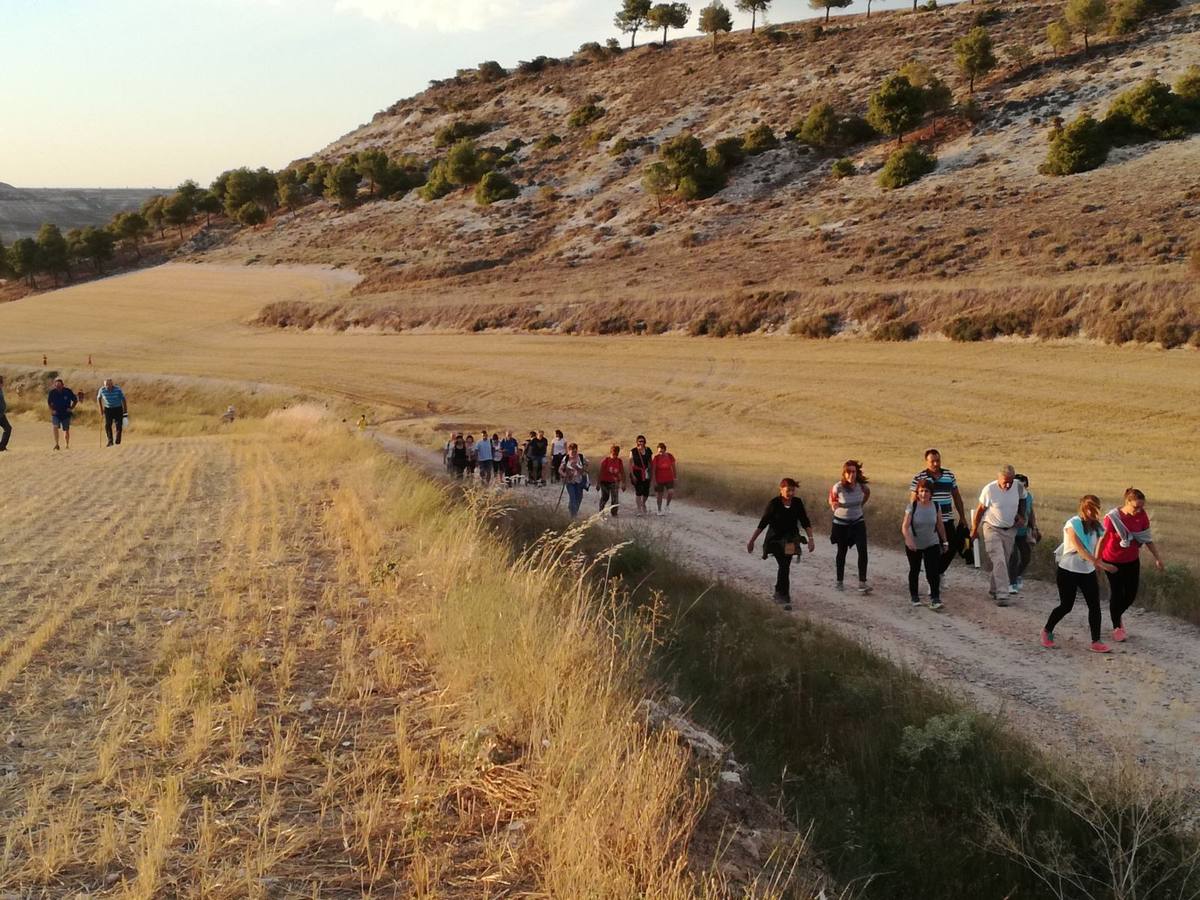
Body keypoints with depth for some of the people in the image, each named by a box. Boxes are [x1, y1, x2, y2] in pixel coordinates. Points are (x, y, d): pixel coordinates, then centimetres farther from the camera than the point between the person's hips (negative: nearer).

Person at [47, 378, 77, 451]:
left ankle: (67, 445, 25)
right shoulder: (52, 392, -7)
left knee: (66, 430, 8)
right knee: (55, 427, -23)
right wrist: (52, 410, -3)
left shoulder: (68, 391, -9)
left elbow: (75, 400, 5)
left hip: (66, 414, 0)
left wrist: (71, 408, -5)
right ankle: (56, 444, -20)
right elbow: (49, 402, 10)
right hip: (56, 414, 0)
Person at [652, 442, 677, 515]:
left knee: (671, 492, -17)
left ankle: (668, 505, 10)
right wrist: (654, 481, -14)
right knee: (659, 495, 5)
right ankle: (659, 510, 24)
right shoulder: (655, 458, -15)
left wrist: (675, 478, 2)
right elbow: (653, 470, -12)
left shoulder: (670, 456, -9)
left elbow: (674, 467, 1)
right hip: (659, 480, -1)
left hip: (669, 479, 1)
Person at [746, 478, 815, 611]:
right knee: (784, 567, -13)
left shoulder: (797, 503, -3)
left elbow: (805, 522, 2)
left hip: (790, 540, 4)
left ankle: (779, 593, 31)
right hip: (776, 539, -4)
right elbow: (762, 523, -10)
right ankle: (785, 597, -11)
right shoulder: (774, 504, -14)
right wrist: (752, 541, -10)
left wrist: (810, 538, -10)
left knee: (784, 567, 11)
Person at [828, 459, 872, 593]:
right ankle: (839, 581, 29)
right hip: (841, 523, -1)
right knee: (842, 552, 12)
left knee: (862, 551, -15)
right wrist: (834, 505, -18)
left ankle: (862, 583, -14)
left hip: (858, 522, 1)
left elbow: (867, 493, 11)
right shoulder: (838, 487, -20)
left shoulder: (862, 486, -14)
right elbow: (832, 496, 1)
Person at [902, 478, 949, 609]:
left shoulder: (936, 506, -8)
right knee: (914, 570, 15)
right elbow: (905, 526, -24)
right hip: (914, 545, -1)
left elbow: (940, 525, 5)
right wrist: (908, 540, -41)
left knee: (933, 572, -11)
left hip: (932, 544, 1)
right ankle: (914, 595, 32)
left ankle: (935, 598, -11)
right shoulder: (912, 507, -16)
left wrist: (944, 541, 11)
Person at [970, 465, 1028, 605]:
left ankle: (994, 591, 26)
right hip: (992, 529, -4)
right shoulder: (989, 489, -21)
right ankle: (1002, 594, -19)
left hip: (1010, 530, 4)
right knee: (999, 561, -16)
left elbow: (1022, 500, 14)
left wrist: (1021, 515, 3)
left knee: (1004, 561, 10)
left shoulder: (1019, 486, -11)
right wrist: (974, 530, -1)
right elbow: (980, 510, -8)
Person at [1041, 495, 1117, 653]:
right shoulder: (1073, 524, -17)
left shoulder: (1097, 527, 2)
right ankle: (1047, 631, 25)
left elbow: (1095, 550, 11)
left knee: (1095, 606, -3)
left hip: (1088, 572, 5)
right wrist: (1100, 564, -37)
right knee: (1066, 606, 2)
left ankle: (1096, 642, 2)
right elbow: (1080, 549, -27)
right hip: (1068, 571, -5)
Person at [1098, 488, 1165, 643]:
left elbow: (1147, 538, 0)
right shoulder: (1112, 517, -25)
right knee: (1116, 593, 3)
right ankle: (1117, 627, 22)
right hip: (1113, 561, -4)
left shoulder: (1142, 515, -12)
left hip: (1132, 561, 4)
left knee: (1131, 595, 10)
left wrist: (1157, 557, 2)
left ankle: (1118, 615, 40)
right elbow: (1102, 540, -18)